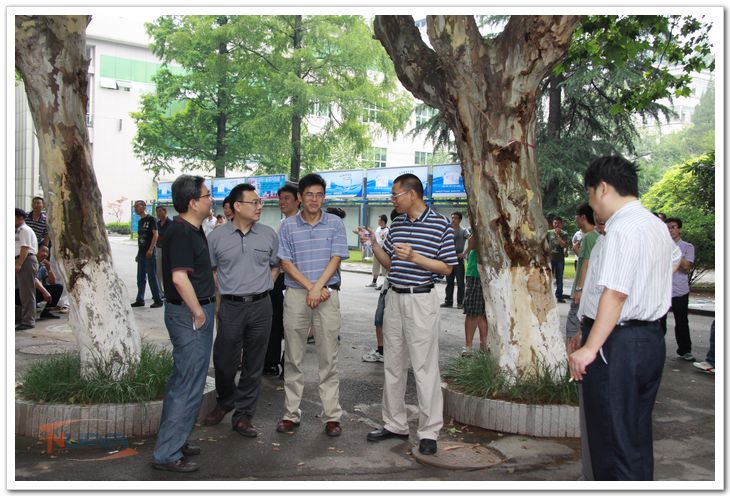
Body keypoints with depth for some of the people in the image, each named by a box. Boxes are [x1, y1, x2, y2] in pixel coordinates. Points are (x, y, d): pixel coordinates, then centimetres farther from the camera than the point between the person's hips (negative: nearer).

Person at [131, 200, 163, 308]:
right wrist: (138, 253, 19)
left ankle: (158, 300, -1)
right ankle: (140, 300, 17)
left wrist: (150, 249, -22)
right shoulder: (140, 221, 17)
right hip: (141, 254, 8)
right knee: (141, 278, 11)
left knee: (152, 277, -6)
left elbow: (155, 235, -14)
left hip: (149, 253, -8)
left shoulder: (151, 219, -6)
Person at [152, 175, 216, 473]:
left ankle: (173, 440, 32)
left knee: (182, 380, 19)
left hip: (193, 311, 10)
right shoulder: (181, 232, -19)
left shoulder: (193, 230, 13)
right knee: (189, 385, -4)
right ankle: (167, 454, 5)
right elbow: (179, 278, -27)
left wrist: (203, 307, 21)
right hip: (189, 314, -10)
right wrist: (198, 312, -18)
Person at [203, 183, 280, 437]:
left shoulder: (269, 235, 4)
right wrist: (218, 299, 2)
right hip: (230, 306, -1)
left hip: (260, 306, 1)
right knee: (224, 362, 5)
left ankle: (243, 415, 19)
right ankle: (225, 402, 34)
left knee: (253, 365, 6)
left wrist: (261, 288, 6)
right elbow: (210, 269, 9)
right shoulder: (217, 237, 0)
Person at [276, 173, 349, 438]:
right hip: (296, 294, 1)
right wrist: (311, 287, -10)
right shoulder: (288, 226, 6)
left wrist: (318, 288, -14)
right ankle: (291, 414, 16)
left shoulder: (335, 223, 5)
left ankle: (332, 415, 10)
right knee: (293, 358, 7)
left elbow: (336, 259, -3)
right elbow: (286, 263, 0)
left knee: (328, 358, 3)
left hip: (327, 294, -1)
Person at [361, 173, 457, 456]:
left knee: (425, 367, -3)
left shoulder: (440, 225, -7)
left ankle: (429, 432, 7)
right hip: (394, 298, 7)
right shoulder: (397, 224, 11)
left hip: (421, 300, -6)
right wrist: (374, 245, 1)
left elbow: (446, 268, -9)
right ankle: (395, 425, 25)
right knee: (393, 365, 12)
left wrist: (414, 257, -20)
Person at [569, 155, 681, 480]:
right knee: (638, 438, 19)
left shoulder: (622, 230, -17)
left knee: (613, 441, -2)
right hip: (651, 338, 10)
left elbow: (615, 293, -25)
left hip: (616, 344, -10)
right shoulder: (656, 225, 15)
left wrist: (590, 348, -26)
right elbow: (674, 259, 37)